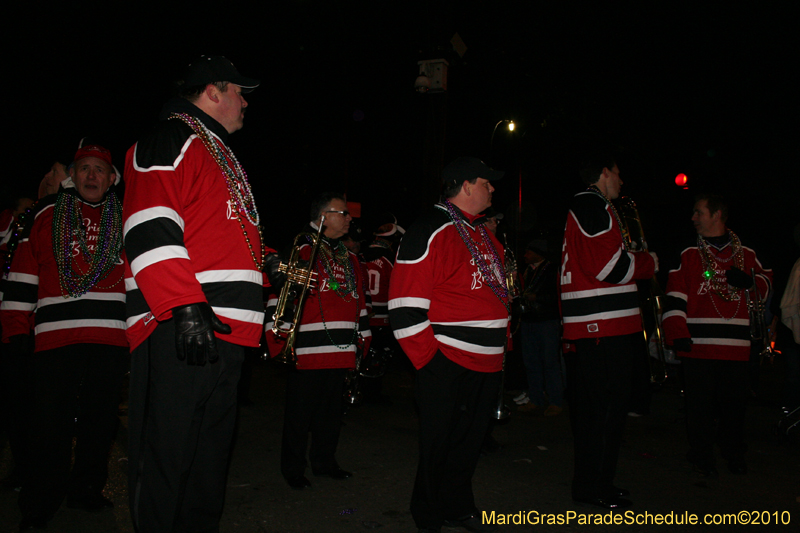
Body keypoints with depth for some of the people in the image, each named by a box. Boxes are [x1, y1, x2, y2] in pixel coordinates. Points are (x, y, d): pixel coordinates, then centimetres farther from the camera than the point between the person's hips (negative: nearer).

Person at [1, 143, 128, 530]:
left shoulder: (125, 219, 13)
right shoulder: (46, 215, 10)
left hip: (111, 339, 2)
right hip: (56, 338, -2)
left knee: (100, 421, 11)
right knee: (50, 425, -1)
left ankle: (86, 490, 27)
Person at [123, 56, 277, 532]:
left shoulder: (219, 153, 27)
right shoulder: (172, 139, -4)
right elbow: (150, 228, -18)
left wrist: (263, 257, 20)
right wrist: (186, 307, -25)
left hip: (224, 330, 10)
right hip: (179, 331, -10)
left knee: (211, 455, 16)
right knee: (167, 456, -3)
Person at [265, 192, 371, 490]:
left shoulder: (349, 259, 18)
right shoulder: (301, 251, -5)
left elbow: (359, 300, 23)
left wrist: (363, 336, 19)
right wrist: (278, 334, -16)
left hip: (339, 352, 7)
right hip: (307, 351, -7)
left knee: (331, 411, 15)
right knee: (300, 414, 3)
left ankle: (324, 463, 30)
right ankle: (293, 469, 18)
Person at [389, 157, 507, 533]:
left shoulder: (483, 233, 16)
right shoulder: (431, 231, -13)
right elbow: (405, 308, -17)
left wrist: (499, 349, 19)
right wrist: (429, 362, -16)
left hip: (487, 363, 8)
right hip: (448, 366, -8)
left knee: (470, 444, 18)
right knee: (441, 445, 6)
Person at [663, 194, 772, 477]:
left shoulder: (745, 254, 12)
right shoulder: (688, 254, 5)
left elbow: (766, 283, 20)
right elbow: (674, 297, -1)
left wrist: (749, 281, -4)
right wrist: (677, 334, -13)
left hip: (735, 345, 2)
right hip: (698, 344, -2)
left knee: (734, 401, 10)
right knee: (700, 404, 0)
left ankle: (734, 452, 31)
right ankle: (701, 456, 15)